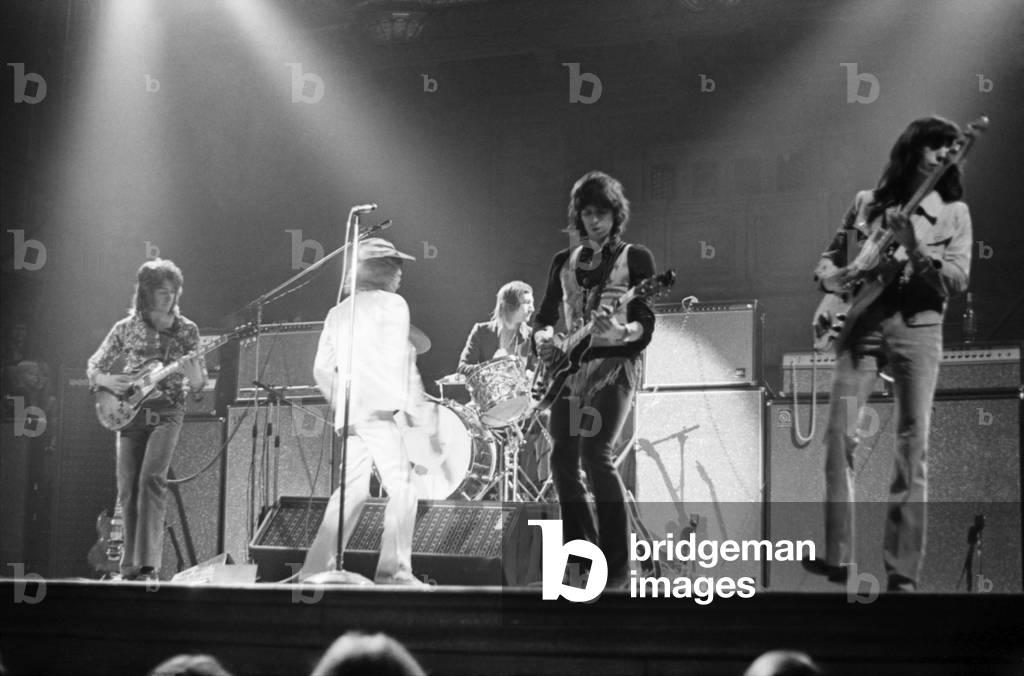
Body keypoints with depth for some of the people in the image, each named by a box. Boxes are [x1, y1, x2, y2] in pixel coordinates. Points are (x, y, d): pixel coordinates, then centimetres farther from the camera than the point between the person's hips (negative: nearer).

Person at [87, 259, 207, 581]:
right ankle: (131, 568, 11)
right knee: (128, 490, 0)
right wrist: (107, 380, -9)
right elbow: (93, 367, 13)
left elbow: (199, 385, 7)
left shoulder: (186, 330, 4)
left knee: (151, 478, -22)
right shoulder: (126, 329, 5)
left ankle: (147, 564, -24)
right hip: (130, 415, 2)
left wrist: (194, 377, -17)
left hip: (166, 413, -2)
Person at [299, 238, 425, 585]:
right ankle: (394, 571, -13)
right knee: (402, 489, -6)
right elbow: (398, 358, -12)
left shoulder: (338, 312, 19)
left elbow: (322, 370, 16)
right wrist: (411, 404, -7)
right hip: (381, 410, -7)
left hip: (351, 414, 7)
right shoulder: (391, 304, -1)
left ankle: (315, 570, 11)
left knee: (352, 490, 13)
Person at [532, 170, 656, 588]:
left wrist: (622, 332, -27)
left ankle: (616, 566, -14)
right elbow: (545, 316, 17)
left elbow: (647, 323, -5)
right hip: (569, 368, 5)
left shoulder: (635, 258, 2)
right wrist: (543, 337, -6)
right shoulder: (564, 262, 15)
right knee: (562, 460, 0)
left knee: (596, 453, -21)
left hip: (613, 365, -5)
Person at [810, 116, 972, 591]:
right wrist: (830, 276, -2)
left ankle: (903, 572, -5)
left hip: (917, 326, -1)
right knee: (839, 435, -9)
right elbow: (828, 257, 20)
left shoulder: (953, 212, 8)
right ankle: (837, 556, -4)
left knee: (912, 449, -6)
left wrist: (914, 249, -18)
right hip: (861, 323, 2)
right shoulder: (867, 203, 13)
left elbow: (958, 279, -4)